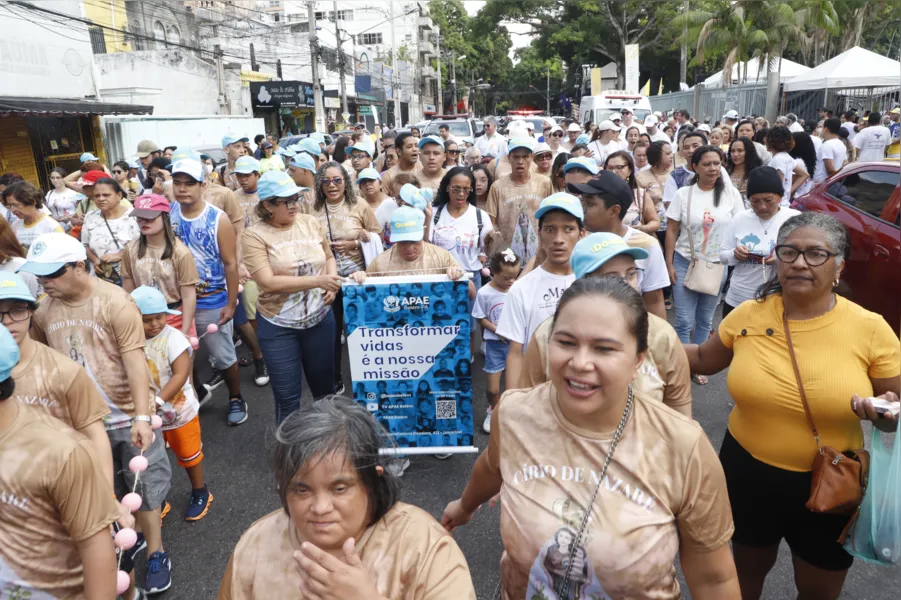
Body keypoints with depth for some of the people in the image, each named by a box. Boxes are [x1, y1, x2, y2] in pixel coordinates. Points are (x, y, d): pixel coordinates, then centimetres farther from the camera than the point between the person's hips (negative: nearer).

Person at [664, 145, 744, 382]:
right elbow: (671, 231, -2)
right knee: (684, 321, -1)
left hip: (717, 265, 2)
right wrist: (669, 264, -6)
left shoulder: (731, 193, -1)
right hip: (685, 263, -1)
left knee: (705, 320, 13)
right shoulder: (684, 194, -4)